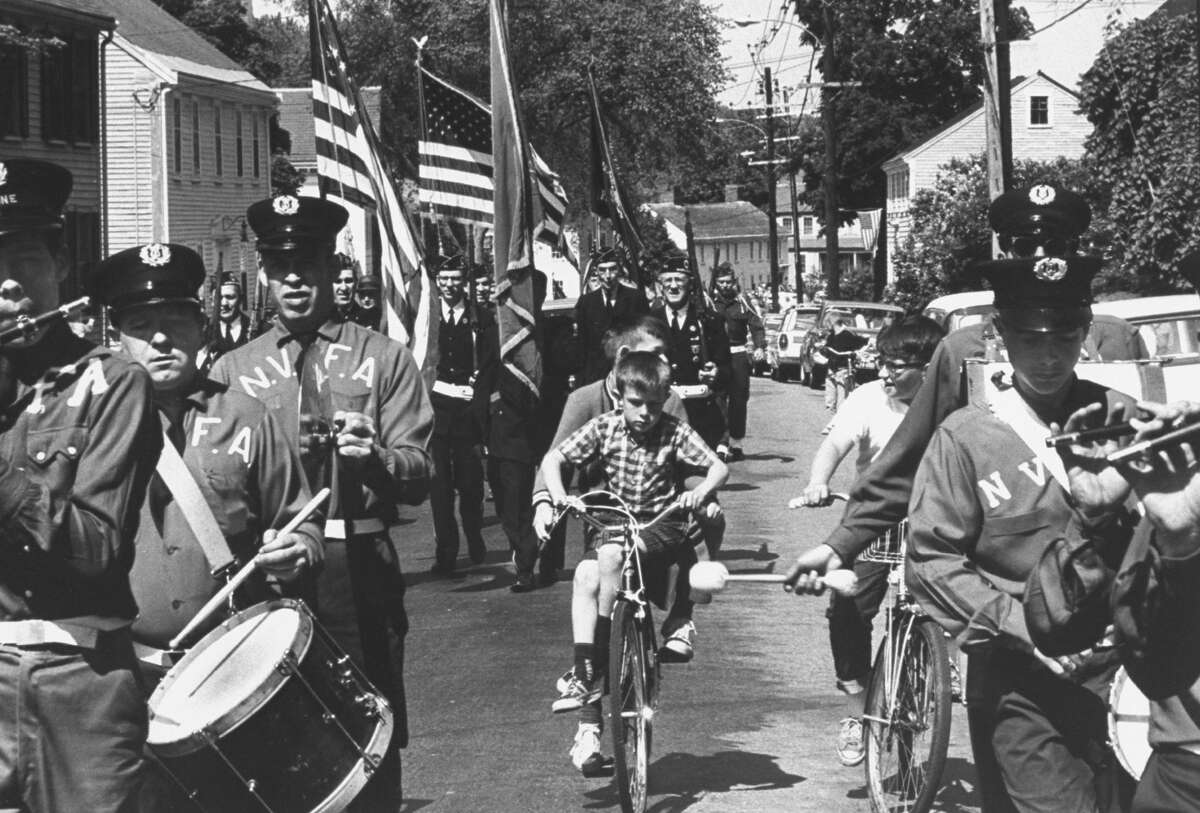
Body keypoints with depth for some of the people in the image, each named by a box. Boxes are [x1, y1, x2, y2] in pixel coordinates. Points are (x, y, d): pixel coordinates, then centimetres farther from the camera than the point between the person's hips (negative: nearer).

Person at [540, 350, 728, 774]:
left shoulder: (675, 432, -6)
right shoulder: (604, 427, -1)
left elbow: (718, 466, -8)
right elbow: (552, 459, 2)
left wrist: (701, 493, -28)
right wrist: (558, 498, -15)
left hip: (663, 528, -3)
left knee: (611, 554, -34)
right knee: (586, 576, -26)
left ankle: (590, 672, -24)